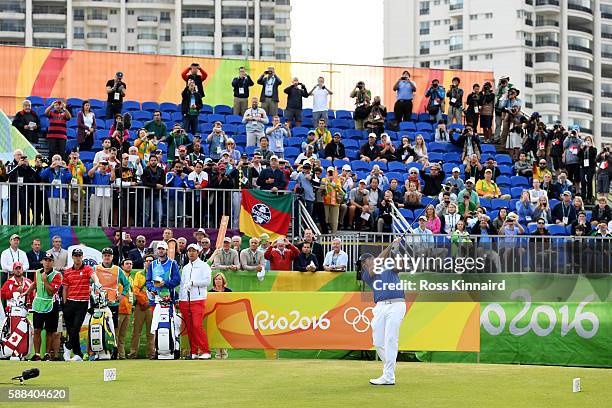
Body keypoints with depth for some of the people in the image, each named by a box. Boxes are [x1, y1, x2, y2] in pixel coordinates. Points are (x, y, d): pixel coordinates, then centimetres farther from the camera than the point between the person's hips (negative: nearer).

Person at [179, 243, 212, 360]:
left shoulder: (203, 266, 4)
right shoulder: (185, 268, 21)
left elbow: (207, 281, -7)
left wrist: (193, 283, -14)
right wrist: (179, 299, 14)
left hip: (198, 299, -6)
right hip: (185, 301, 6)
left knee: (197, 325, -16)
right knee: (189, 327, 3)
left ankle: (205, 351, -14)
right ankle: (193, 352, 7)